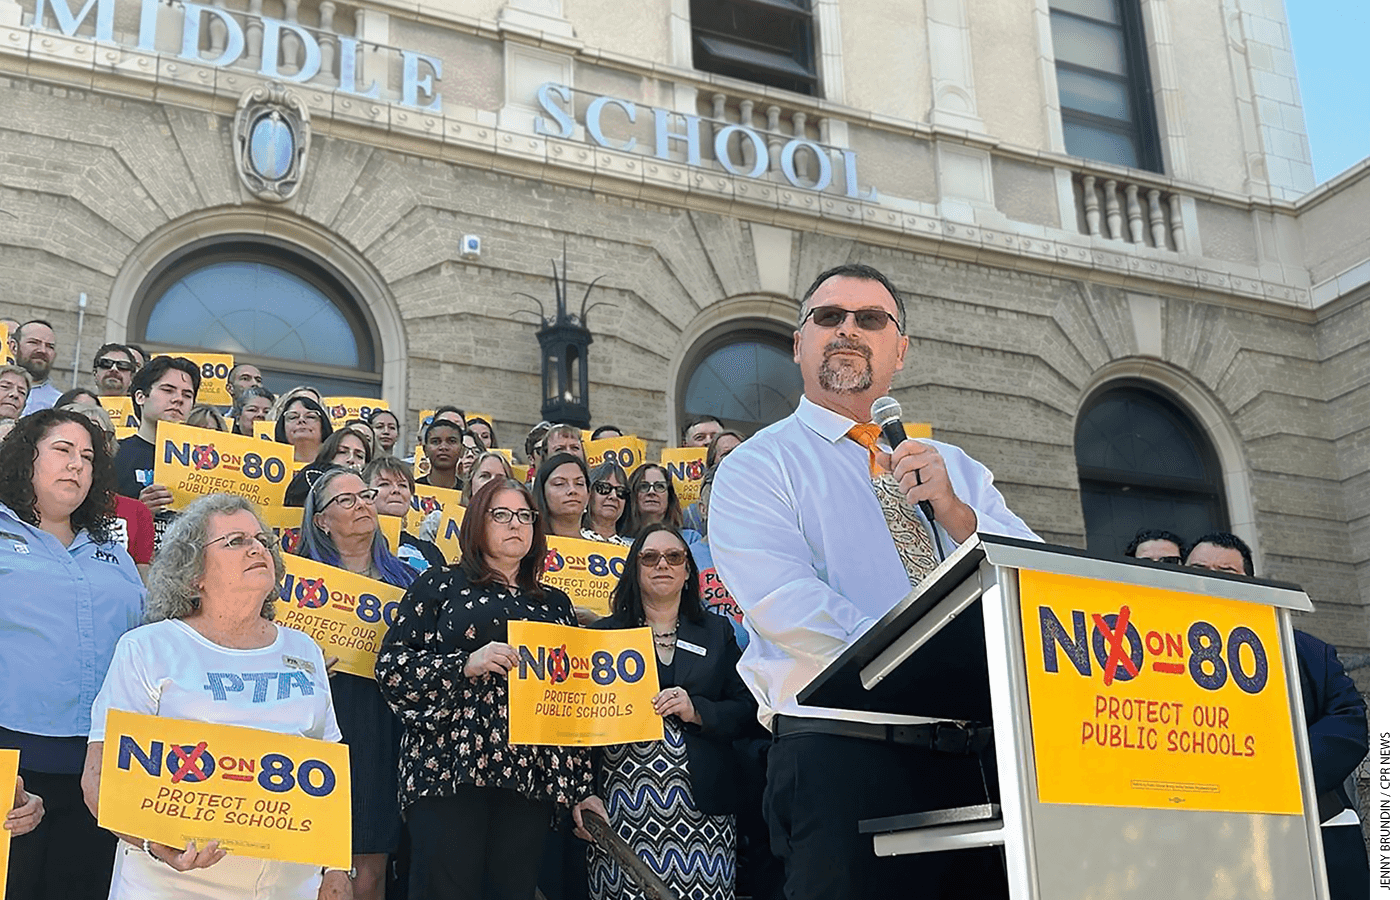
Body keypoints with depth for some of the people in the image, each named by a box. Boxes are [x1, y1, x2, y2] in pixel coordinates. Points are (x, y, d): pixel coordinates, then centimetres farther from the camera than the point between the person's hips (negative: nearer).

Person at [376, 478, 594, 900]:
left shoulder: (554, 603, 20)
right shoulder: (440, 586, 9)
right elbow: (391, 665, 0)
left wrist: (581, 785, 11)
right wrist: (465, 664, -14)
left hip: (531, 776, 3)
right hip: (450, 766, -3)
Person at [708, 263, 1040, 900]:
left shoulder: (956, 468, 19)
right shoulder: (758, 466, 3)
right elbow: (787, 606, -13)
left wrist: (952, 510, -9)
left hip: (975, 752, 5)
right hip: (839, 753, -4)